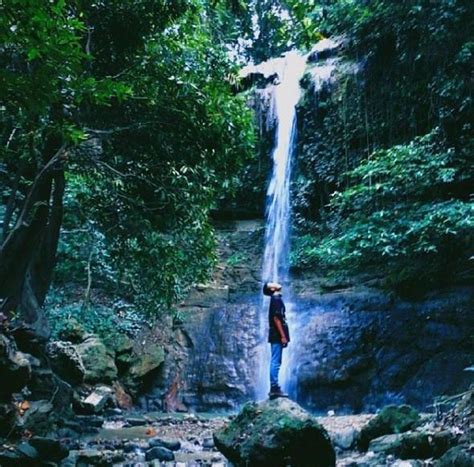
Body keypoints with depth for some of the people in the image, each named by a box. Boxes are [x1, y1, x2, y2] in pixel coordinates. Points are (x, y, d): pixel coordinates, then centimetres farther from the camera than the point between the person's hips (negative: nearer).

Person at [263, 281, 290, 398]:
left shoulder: (276, 299, 18)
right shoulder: (276, 299, -11)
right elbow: (276, 318, -19)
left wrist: (283, 336, 20)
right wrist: (283, 336, -20)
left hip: (276, 336, 10)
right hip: (277, 336, -10)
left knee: (276, 362, 11)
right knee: (275, 362, -8)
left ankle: (274, 388, 14)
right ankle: (275, 388, -8)